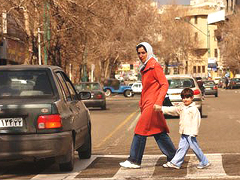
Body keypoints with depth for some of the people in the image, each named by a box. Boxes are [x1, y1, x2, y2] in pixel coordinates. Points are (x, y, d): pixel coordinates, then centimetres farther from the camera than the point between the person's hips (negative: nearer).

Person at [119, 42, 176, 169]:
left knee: (141, 131, -8)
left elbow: (164, 84, -15)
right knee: (158, 131, 10)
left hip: (152, 104, -9)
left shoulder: (154, 66, -10)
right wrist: (141, 103, 21)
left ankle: (134, 160, -3)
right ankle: (173, 157, 15)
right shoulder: (145, 67, 17)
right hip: (146, 103, 9)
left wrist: (158, 102, -22)